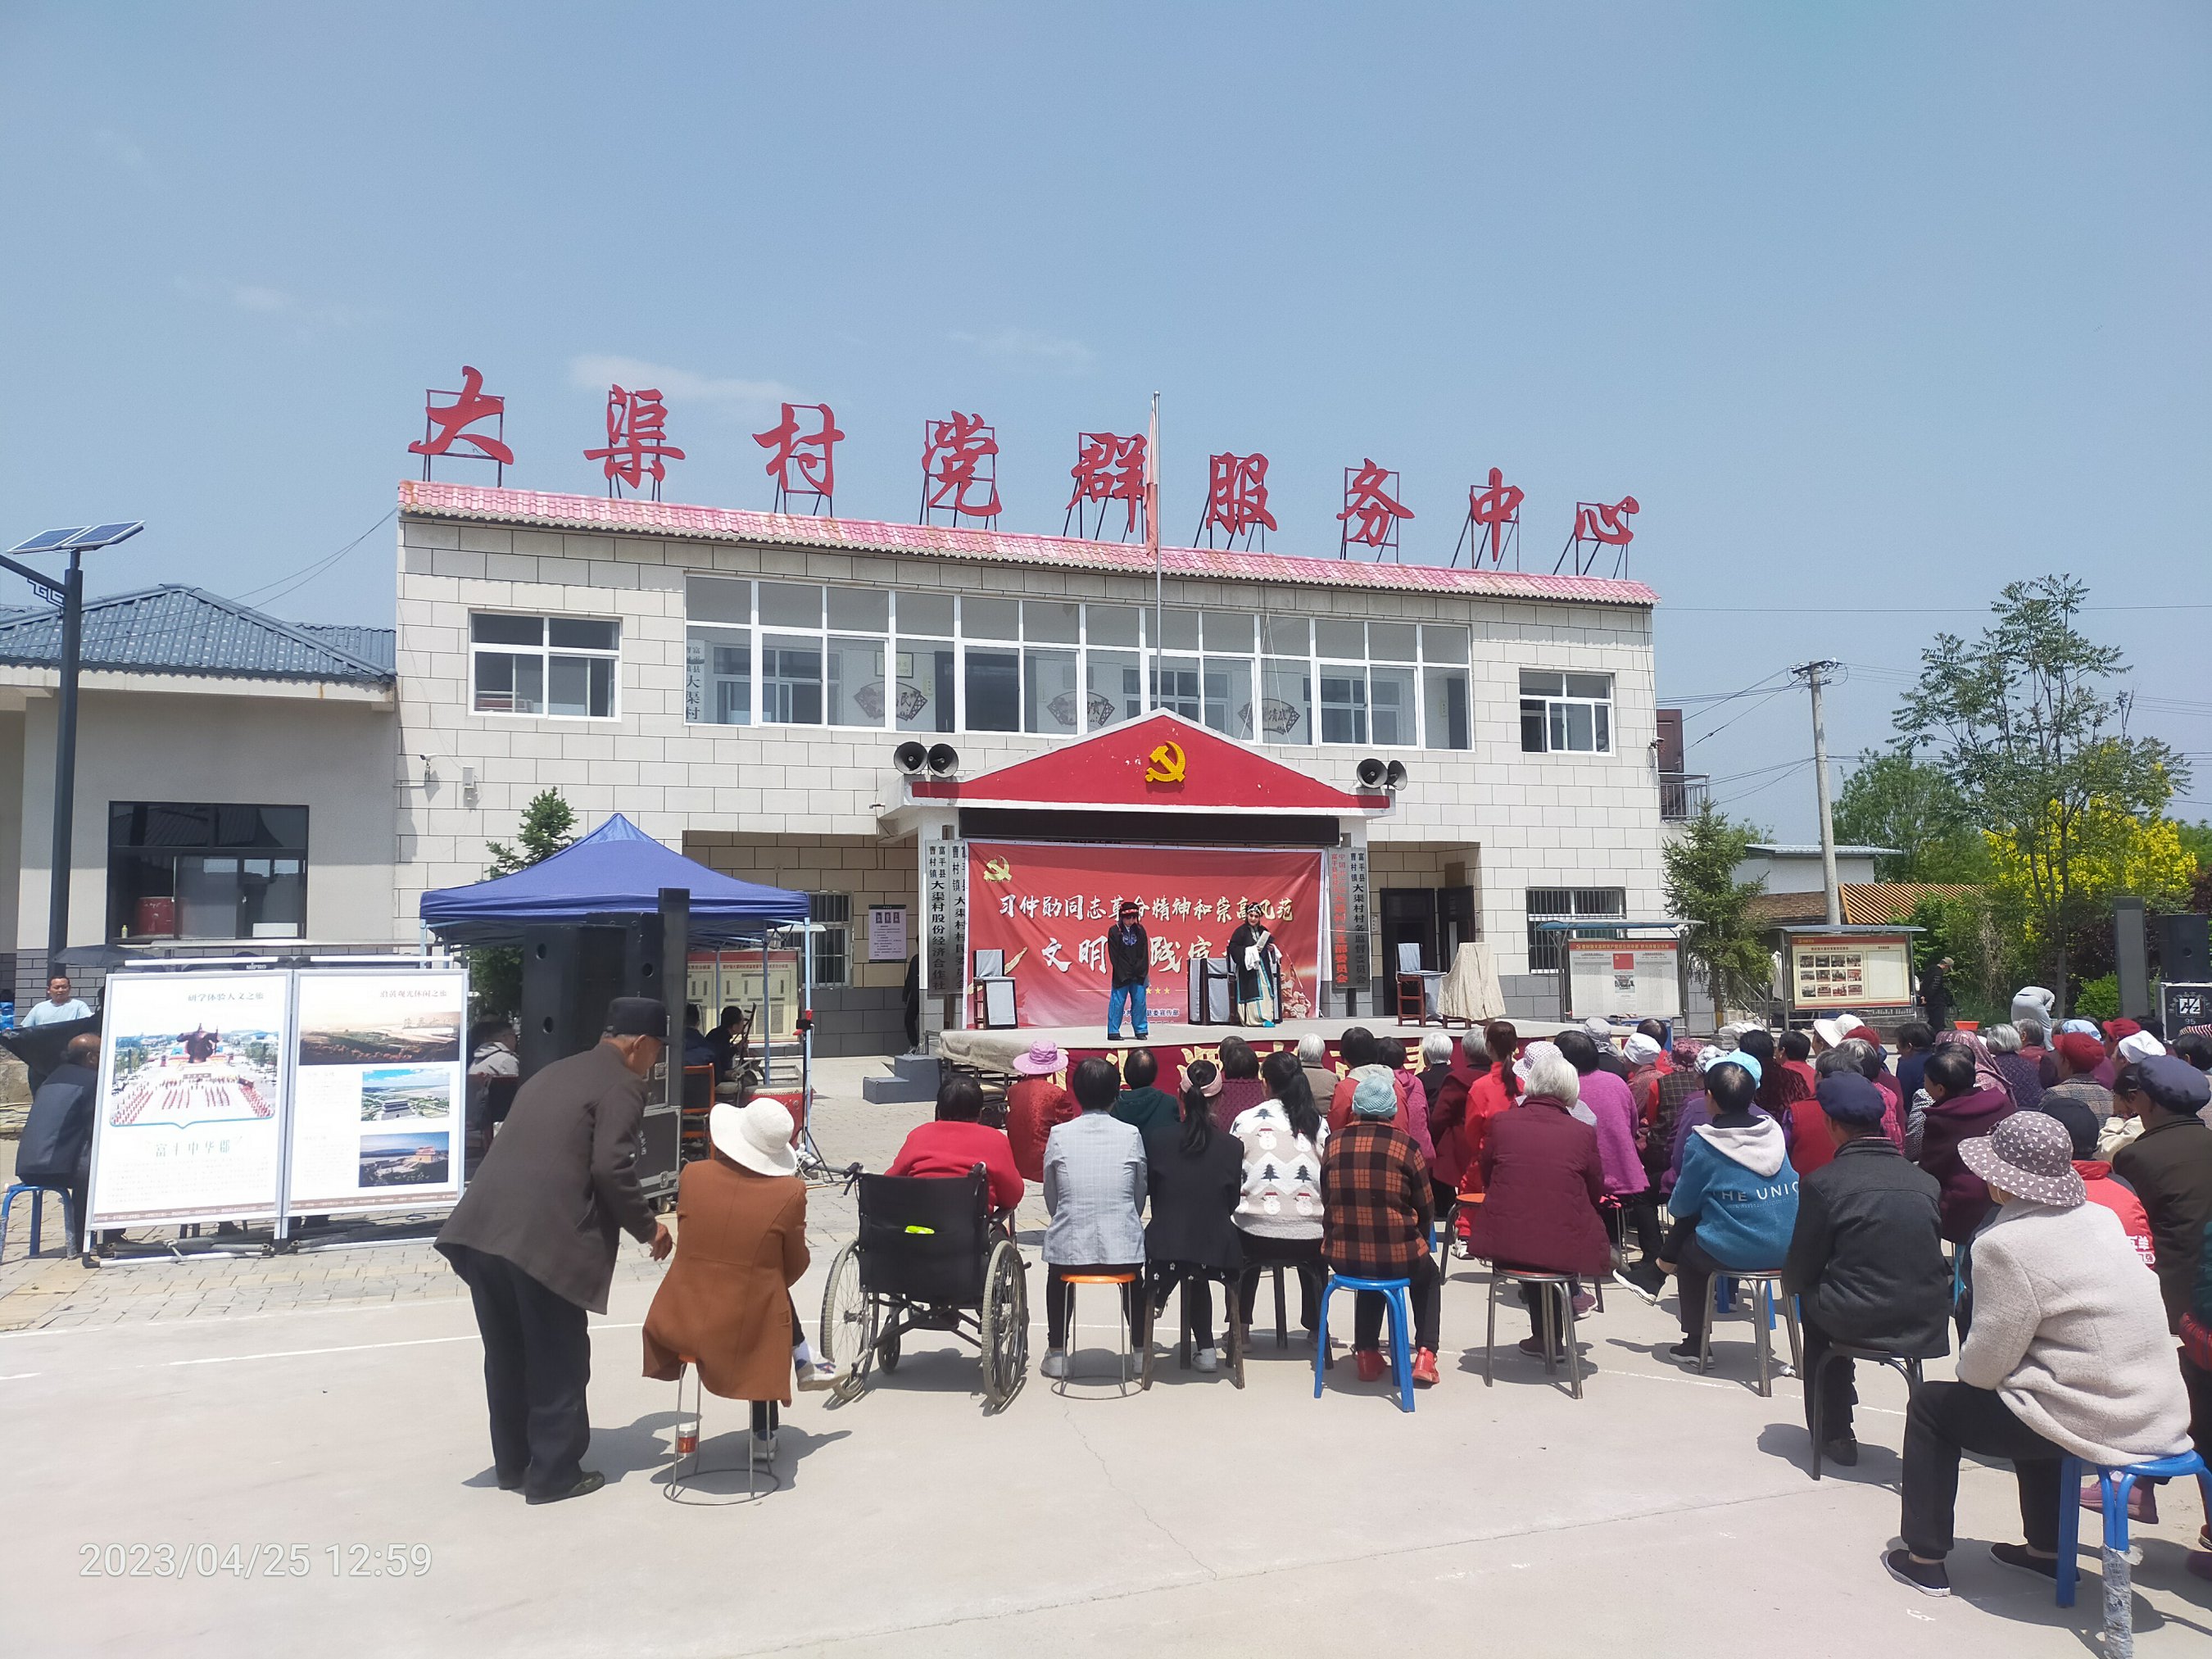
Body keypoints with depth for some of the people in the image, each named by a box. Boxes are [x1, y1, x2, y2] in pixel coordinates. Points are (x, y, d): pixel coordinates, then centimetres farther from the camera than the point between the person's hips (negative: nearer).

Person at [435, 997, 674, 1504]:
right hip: (543, 1241, -8)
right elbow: (612, 1169, -14)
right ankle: (554, 1473, 15)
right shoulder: (621, 1087, -3)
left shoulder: (553, 1073, 23)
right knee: (558, 1362, 7)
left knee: (506, 1357, 19)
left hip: (481, 1231, 8)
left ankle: (513, 1463, 32)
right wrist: (648, 1228, 0)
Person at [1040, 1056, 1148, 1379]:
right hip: (1123, 1247, 0)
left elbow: (1051, 1197, 6)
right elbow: (1140, 1194, 6)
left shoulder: (1059, 1135, -4)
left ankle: (1057, 1352, 34)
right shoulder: (1131, 1135, -4)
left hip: (1069, 1248, 0)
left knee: (1057, 1272, 36)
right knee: (1133, 1271, 37)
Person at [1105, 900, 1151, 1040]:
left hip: (1138, 975, 3)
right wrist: (1123, 974, -10)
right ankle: (1113, 1032, 6)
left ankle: (1141, 1030, 14)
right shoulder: (1114, 931, -5)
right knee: (1117, 1002, -2)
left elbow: (1145, 953, 5)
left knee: (1139, 1002, 4)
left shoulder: (1140, 930, 5)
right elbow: (1114, 955, -6)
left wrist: (1142, 971, -4)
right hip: (1121, 975, -3)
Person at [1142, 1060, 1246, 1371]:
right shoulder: (1232, 1147, -6)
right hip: (1215, 1252, 0)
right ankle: (1204, 1348, 26)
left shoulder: (1156, 1140, -7)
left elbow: (1149, 1191, 8)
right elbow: (1232, 1203, 8)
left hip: (1163, 1248, 0)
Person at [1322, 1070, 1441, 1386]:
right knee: (1429, 1277, 32)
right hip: (1398, 1258, -2)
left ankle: (1367, 1354, 35)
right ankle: (1425, 1354, 21)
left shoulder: (1333, 1145, -2)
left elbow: (1326, 1202, 9)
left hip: (1343, 1258, 3)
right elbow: (1426, 1209, -1)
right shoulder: (1405, 1145, -10)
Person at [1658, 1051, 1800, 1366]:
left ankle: (1694, 1343, 29)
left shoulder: (1701, 1144, -13)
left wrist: (1672, 1204, 20)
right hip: (1785, 1249, 5)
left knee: (1686, 1250, 26)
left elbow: (1681, 1206, -4)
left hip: (1732, 1254, -5)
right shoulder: (1774, 1132, 1)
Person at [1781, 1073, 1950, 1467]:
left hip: (1857, 1324, -4)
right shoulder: (1926, 1182, 1)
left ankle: (1833, 1431, 32)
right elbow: (1934, 1257, 12)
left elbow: (1801, 1271, -4)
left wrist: (1791, 1282, 19)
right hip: (1925, 1324, 4)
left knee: (1812, 1297, 27)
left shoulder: (1822, 1183, -11)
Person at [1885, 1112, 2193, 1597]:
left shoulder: (2005, 1246, -19)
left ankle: (1926, 1560, 19)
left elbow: (1985, 1364, -14)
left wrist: (1967, 1371, 9)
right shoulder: (2102, 1218, 4)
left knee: (1931, 1405, 11)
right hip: (2160, 1418, 8)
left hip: (2090, 1424, -8)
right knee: (2025, 1399, 35)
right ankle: (2047, 1548, 42)